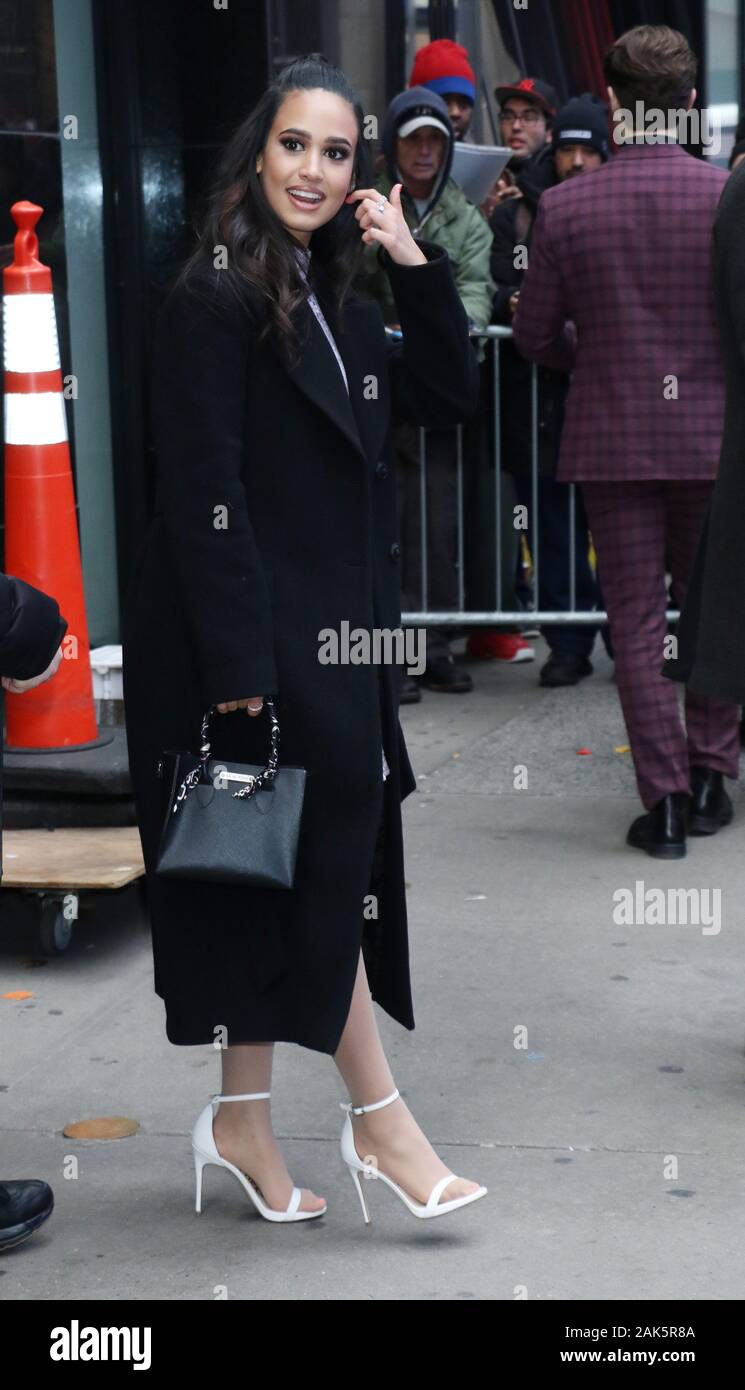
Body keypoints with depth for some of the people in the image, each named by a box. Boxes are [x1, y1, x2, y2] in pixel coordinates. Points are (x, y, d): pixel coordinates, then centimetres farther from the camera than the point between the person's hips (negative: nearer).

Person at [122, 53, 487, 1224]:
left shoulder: (331, 301, 14)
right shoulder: (216, 296, -12)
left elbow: (447, 400, 13)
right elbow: (202, 488, -18)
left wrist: (415, 267, 1)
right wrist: (240, 663, -21)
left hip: (328, 637, 9)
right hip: (255, 638, -9)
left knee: (307, 874, 10)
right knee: (329, 865, -2)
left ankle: (245, 1124, 19)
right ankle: (378, 1119, 10)